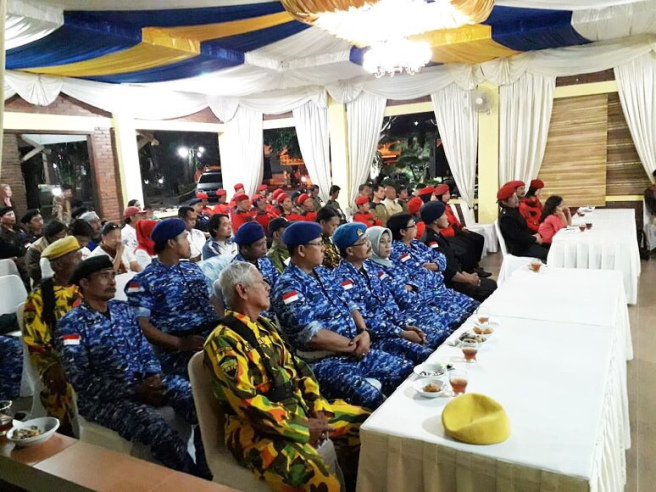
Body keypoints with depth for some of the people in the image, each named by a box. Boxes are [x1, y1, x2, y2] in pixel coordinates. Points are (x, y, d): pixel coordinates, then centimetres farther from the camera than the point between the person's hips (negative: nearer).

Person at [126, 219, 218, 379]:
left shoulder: (193, 268, 18)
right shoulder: (144, 281, -3)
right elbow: (141, 324, -8)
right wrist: (179, 343, -17)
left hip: (214, 335, 7)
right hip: (179, 351, -6)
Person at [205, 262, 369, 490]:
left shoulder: (265, 326, 11)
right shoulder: (223, 341, -16)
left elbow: (296, 366, 14)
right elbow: (247, 403, -22)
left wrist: (318, 407, -1)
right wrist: (303, 429, -17)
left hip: (301, 407, 9)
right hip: (259, 428, -8)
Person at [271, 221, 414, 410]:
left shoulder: (324, 273, 12)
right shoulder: (288, 287, -15)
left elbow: (349, 305, 14)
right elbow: (312, 334, -23)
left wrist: (364, 333, -6)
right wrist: (353, 345, -14)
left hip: (355, 351, 9)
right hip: (322, 362, -8)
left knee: (407, 370, 9)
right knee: (373, 399, -28)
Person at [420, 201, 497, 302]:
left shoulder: (436, 236, 11)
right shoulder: (431, 241, -22)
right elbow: (446, 271, -24)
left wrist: (467, 275, 7)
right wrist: (469, 279, -11)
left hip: (454, 278, 10)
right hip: (448, 285, -10)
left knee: (491, 284, 10)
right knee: (488, 290, -11)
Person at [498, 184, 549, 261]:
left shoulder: (514, 210, 9)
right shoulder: (506, 217, -23)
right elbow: (519, 237, -22)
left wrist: (534, 235, 0)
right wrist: (535, 239, -9)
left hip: (525, 243, 10)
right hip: (519, 248, -10)